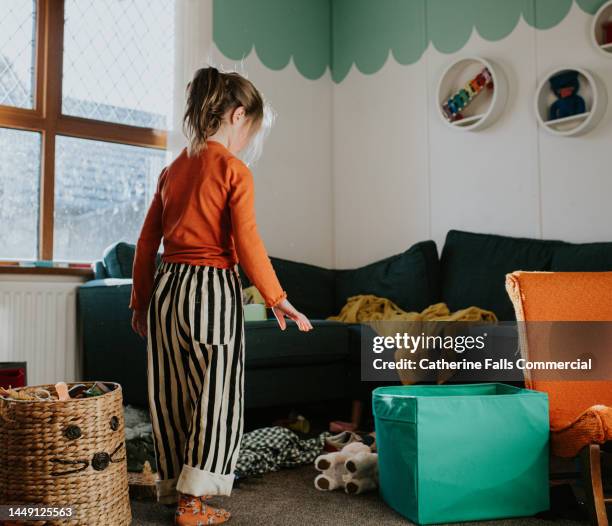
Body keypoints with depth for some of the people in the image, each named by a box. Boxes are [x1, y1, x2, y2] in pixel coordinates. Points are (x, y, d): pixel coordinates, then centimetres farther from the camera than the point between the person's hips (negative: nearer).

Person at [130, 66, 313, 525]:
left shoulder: (173, 169, 12)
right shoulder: (234, 169, -7)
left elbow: (147, 242, 13)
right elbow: (246, 242, -14)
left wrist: (140, 301, 20)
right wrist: (277, 298, -7)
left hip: (166, 288, 7)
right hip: (213, 287, -7)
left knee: (172, 394, 15)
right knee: (215, 394, 6)